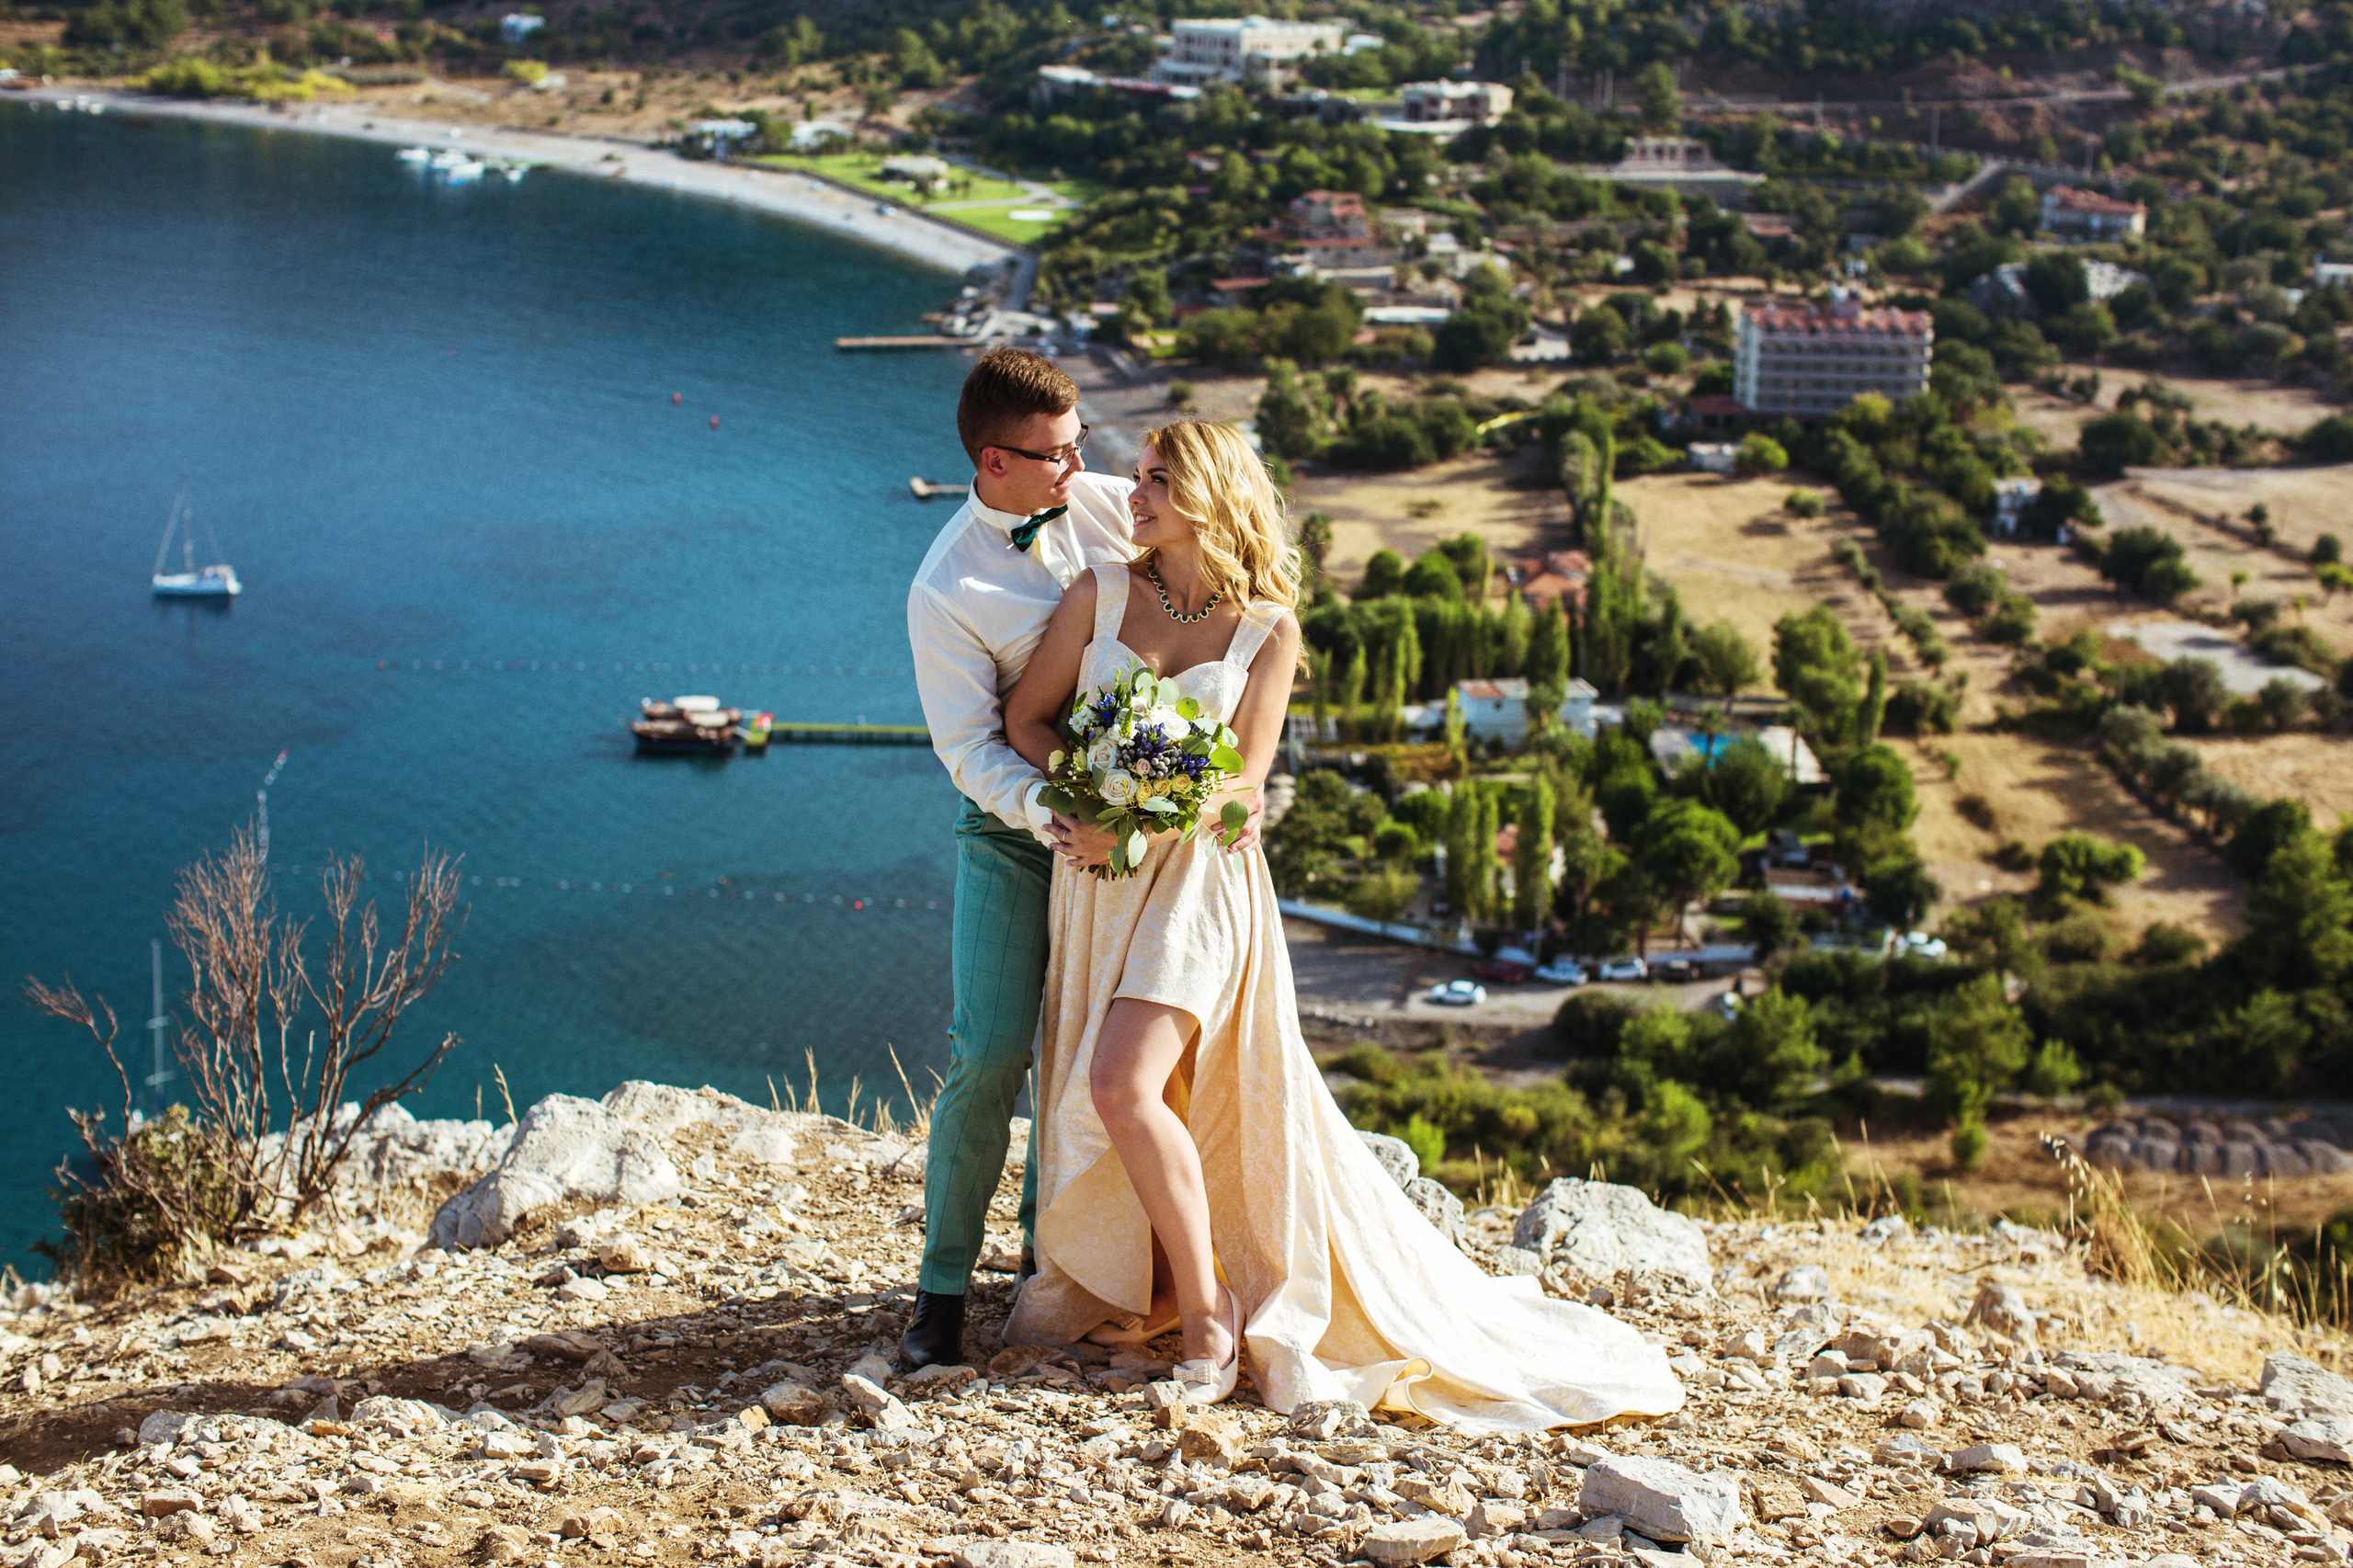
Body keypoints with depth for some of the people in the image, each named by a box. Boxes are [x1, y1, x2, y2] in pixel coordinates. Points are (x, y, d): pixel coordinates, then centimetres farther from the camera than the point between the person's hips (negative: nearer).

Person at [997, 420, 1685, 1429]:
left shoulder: (1267, 631, -2)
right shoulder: (1101, 593, 5)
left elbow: (1240, 782, -7)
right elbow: (1026, 719, 6)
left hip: (1198, 879, -4)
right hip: (1097, 881, 4)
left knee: (1124, 1084, -20)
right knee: (1105, 1093, 7)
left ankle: (1209, 1309, -6)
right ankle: (1154, 1285, 29)